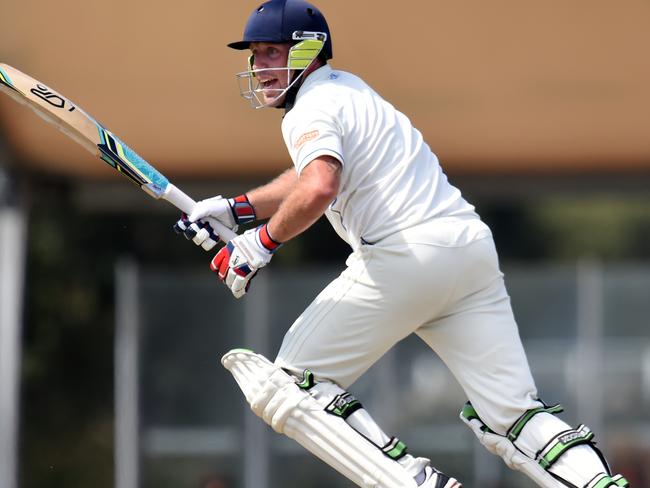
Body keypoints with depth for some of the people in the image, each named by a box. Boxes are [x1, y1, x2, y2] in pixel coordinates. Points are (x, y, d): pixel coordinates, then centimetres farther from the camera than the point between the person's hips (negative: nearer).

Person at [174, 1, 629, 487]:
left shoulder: (311, 109, -4)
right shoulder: (348, 87, 25)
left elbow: (318, 189, -24)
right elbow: (313, 173, 39)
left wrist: (264, 242, -11)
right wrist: (235, 208, 31)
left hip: (404, 255, -9)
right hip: (473, 245, 9)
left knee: (294, 384, 3)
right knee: (513, 415, 4)